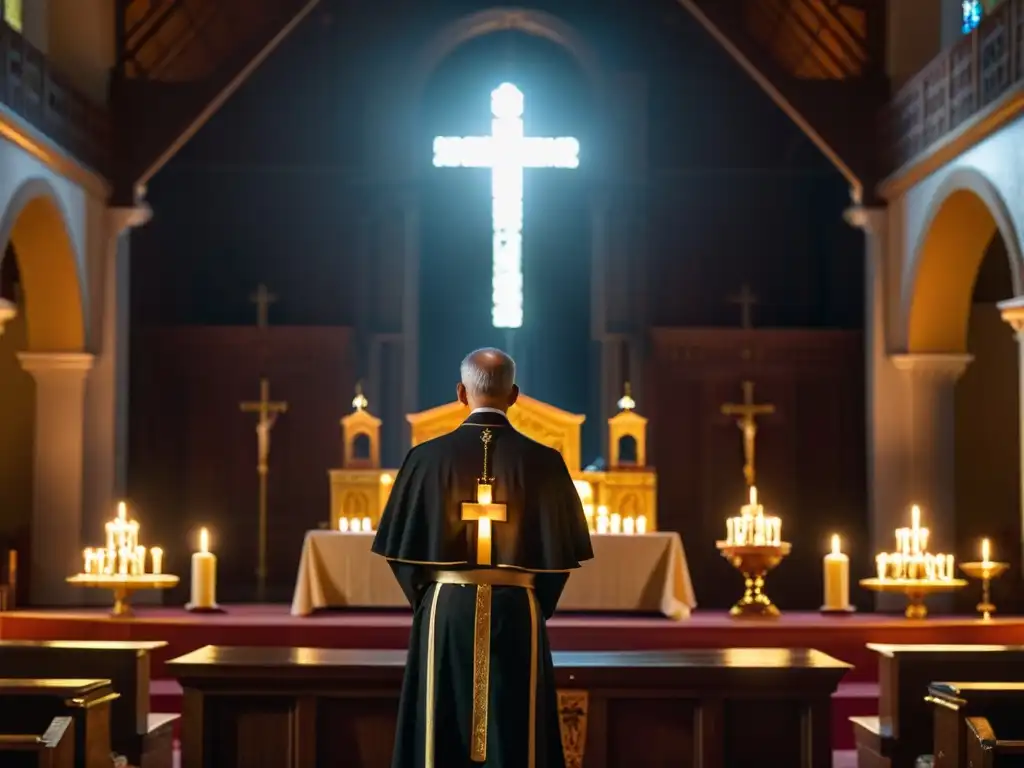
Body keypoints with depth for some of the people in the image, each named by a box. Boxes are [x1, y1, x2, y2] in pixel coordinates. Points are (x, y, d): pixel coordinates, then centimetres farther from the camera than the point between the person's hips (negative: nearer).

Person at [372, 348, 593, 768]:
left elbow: (402, 545, -1)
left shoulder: (428, 456, -4)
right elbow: (561, 551, -2)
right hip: (516, 613, 0)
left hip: (445, 611, 0)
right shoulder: (543, 461, -4)